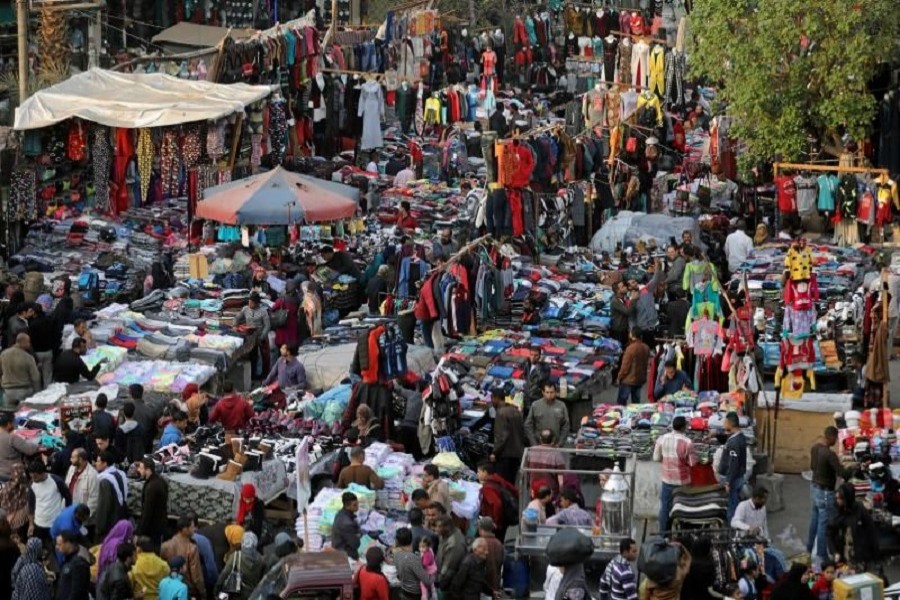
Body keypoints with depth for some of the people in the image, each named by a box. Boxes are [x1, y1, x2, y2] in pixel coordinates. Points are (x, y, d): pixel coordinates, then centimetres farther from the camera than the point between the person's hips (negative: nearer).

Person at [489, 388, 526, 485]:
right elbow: (523, 432, 17)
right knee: (511, 482, 13)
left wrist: (495, 452, -17)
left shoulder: (501, 413, -13)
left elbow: (501, 436, -19)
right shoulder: (517, 411, 13)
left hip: (505, 454, -8)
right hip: (517, 452, 9)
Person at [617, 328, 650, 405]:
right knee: (636, 402, 14)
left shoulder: (631, 348, -20)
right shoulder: (646, 348, 1)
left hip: (628, 380, -7)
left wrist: (620, 377, -5)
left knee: (621, 402, 1)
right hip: (640, 379, 7)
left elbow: (625, 366, -15)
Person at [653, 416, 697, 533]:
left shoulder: (662, 439, -8)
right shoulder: (687, 443, -21)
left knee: (665, 507, 15)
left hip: (667, 479, 4)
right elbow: (693, 462, -14)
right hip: (682, 481, -4)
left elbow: (656, 458, 2)